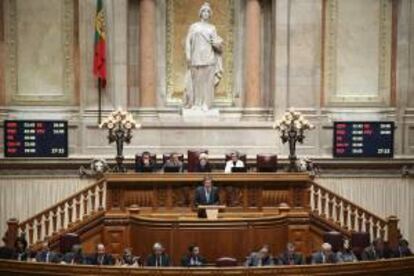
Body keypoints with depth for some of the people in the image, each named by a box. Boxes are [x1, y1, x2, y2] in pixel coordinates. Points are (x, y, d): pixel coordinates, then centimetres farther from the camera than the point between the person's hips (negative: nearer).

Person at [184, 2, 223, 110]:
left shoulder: (212, 28, 13)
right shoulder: (193, 26, 9)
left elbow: (217, 43, 12)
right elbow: (188, 41, 2)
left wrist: (215, 43, -10)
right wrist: (188, 55, -8)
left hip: (208, 57, 1)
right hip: (196, 57, -1)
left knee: (207, 80, -4)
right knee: (196, 80, -2)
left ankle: (205, 104, -1)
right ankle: (195, 103, 5)